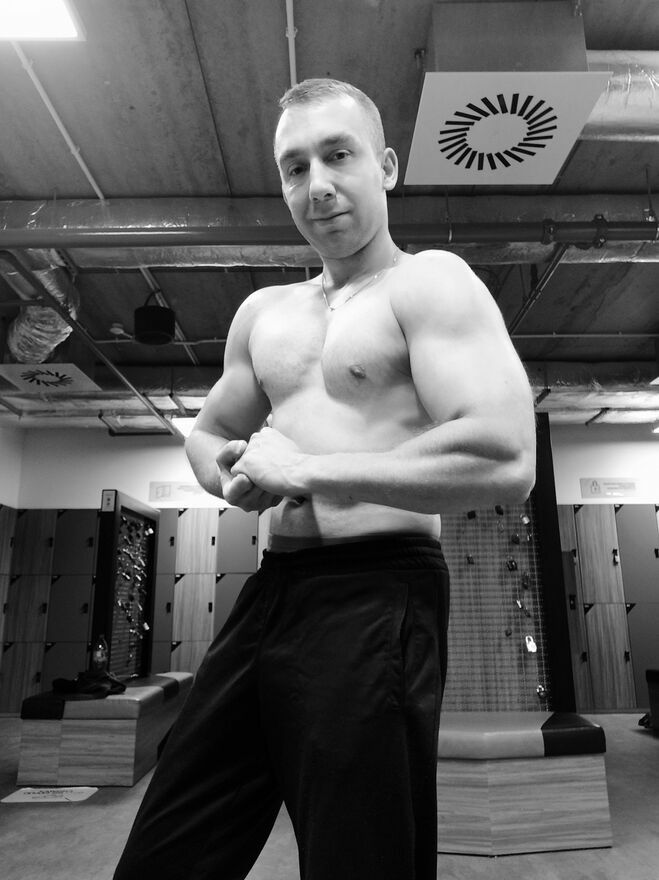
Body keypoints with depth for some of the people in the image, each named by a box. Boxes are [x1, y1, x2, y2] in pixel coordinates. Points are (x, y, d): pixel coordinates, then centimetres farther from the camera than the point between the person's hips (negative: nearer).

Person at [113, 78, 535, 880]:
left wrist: (308, 470, -15)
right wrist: (233, 473, 3)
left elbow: (507, 461, -19)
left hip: (375, 599, -6)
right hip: (268, 595, 7)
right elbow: (207, 433, 28)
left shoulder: (432, 283, -4)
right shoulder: (263, 311, 17)